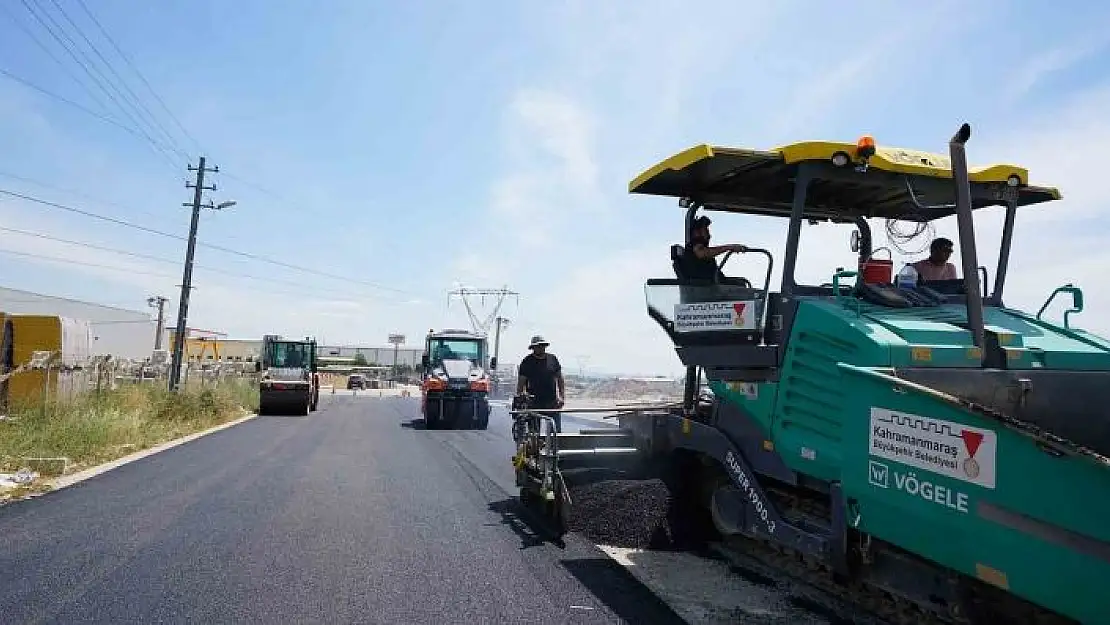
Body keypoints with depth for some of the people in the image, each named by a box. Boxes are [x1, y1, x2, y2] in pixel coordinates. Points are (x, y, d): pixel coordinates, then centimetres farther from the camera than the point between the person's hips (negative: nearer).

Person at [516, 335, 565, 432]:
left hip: (552, 401, 2)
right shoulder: (527, 362, 1)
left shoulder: (552, 359, 8)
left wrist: (561, 396, 4)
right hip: (534, 402, -2)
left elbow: (560, 379, 13)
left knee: (556, 430, -3)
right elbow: (521, 383, 0)